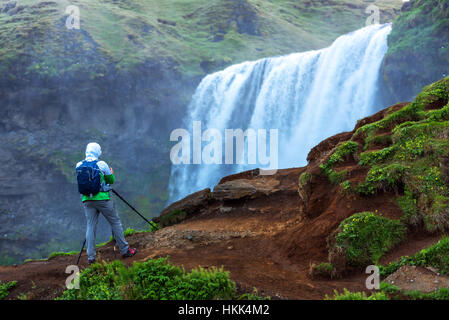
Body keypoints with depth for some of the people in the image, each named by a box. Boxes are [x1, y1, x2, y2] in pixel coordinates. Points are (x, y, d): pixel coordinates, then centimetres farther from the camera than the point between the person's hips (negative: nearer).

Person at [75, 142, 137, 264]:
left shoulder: (79, 165, 1)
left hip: (87, 199, 4)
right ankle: (125, 250, 13)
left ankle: (90, 256, 4)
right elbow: (111, 180, 2)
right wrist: (111, 172, 21)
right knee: (115, 222, 8)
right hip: (102, 198, -3)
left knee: (90, 226, 7)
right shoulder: (101, 165, -9)